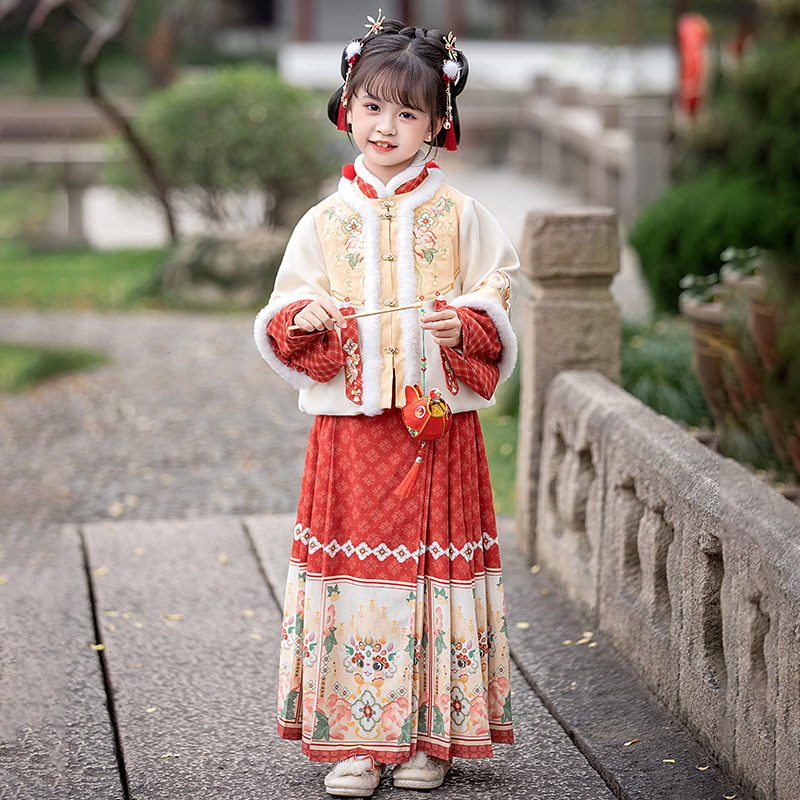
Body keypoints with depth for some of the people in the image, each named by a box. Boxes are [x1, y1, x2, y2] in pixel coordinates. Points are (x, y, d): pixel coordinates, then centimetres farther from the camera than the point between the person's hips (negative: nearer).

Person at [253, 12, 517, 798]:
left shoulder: (460, 217, 3)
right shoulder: (325, 221, 6)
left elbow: (498, 313, 4)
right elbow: (284, 325, 8)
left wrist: (465, 327, -16)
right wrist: (303, 321, -14)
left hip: (440, 426, -1)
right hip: (350, 430, 1)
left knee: (437, 567, 2)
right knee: (354, 572, 1)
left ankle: (433, 734, 15)